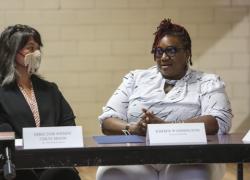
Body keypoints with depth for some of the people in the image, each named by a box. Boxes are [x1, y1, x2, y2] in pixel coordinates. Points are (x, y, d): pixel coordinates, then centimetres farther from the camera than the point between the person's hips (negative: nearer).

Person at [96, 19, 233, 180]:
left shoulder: (208, 83, 10)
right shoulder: (136, 79, 19)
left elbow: (220, 122, -9)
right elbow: (107, 120, 10)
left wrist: (165, 126, -20)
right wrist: (131, 129, -14)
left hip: (187, 159, -2)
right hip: (137, 158, 2)